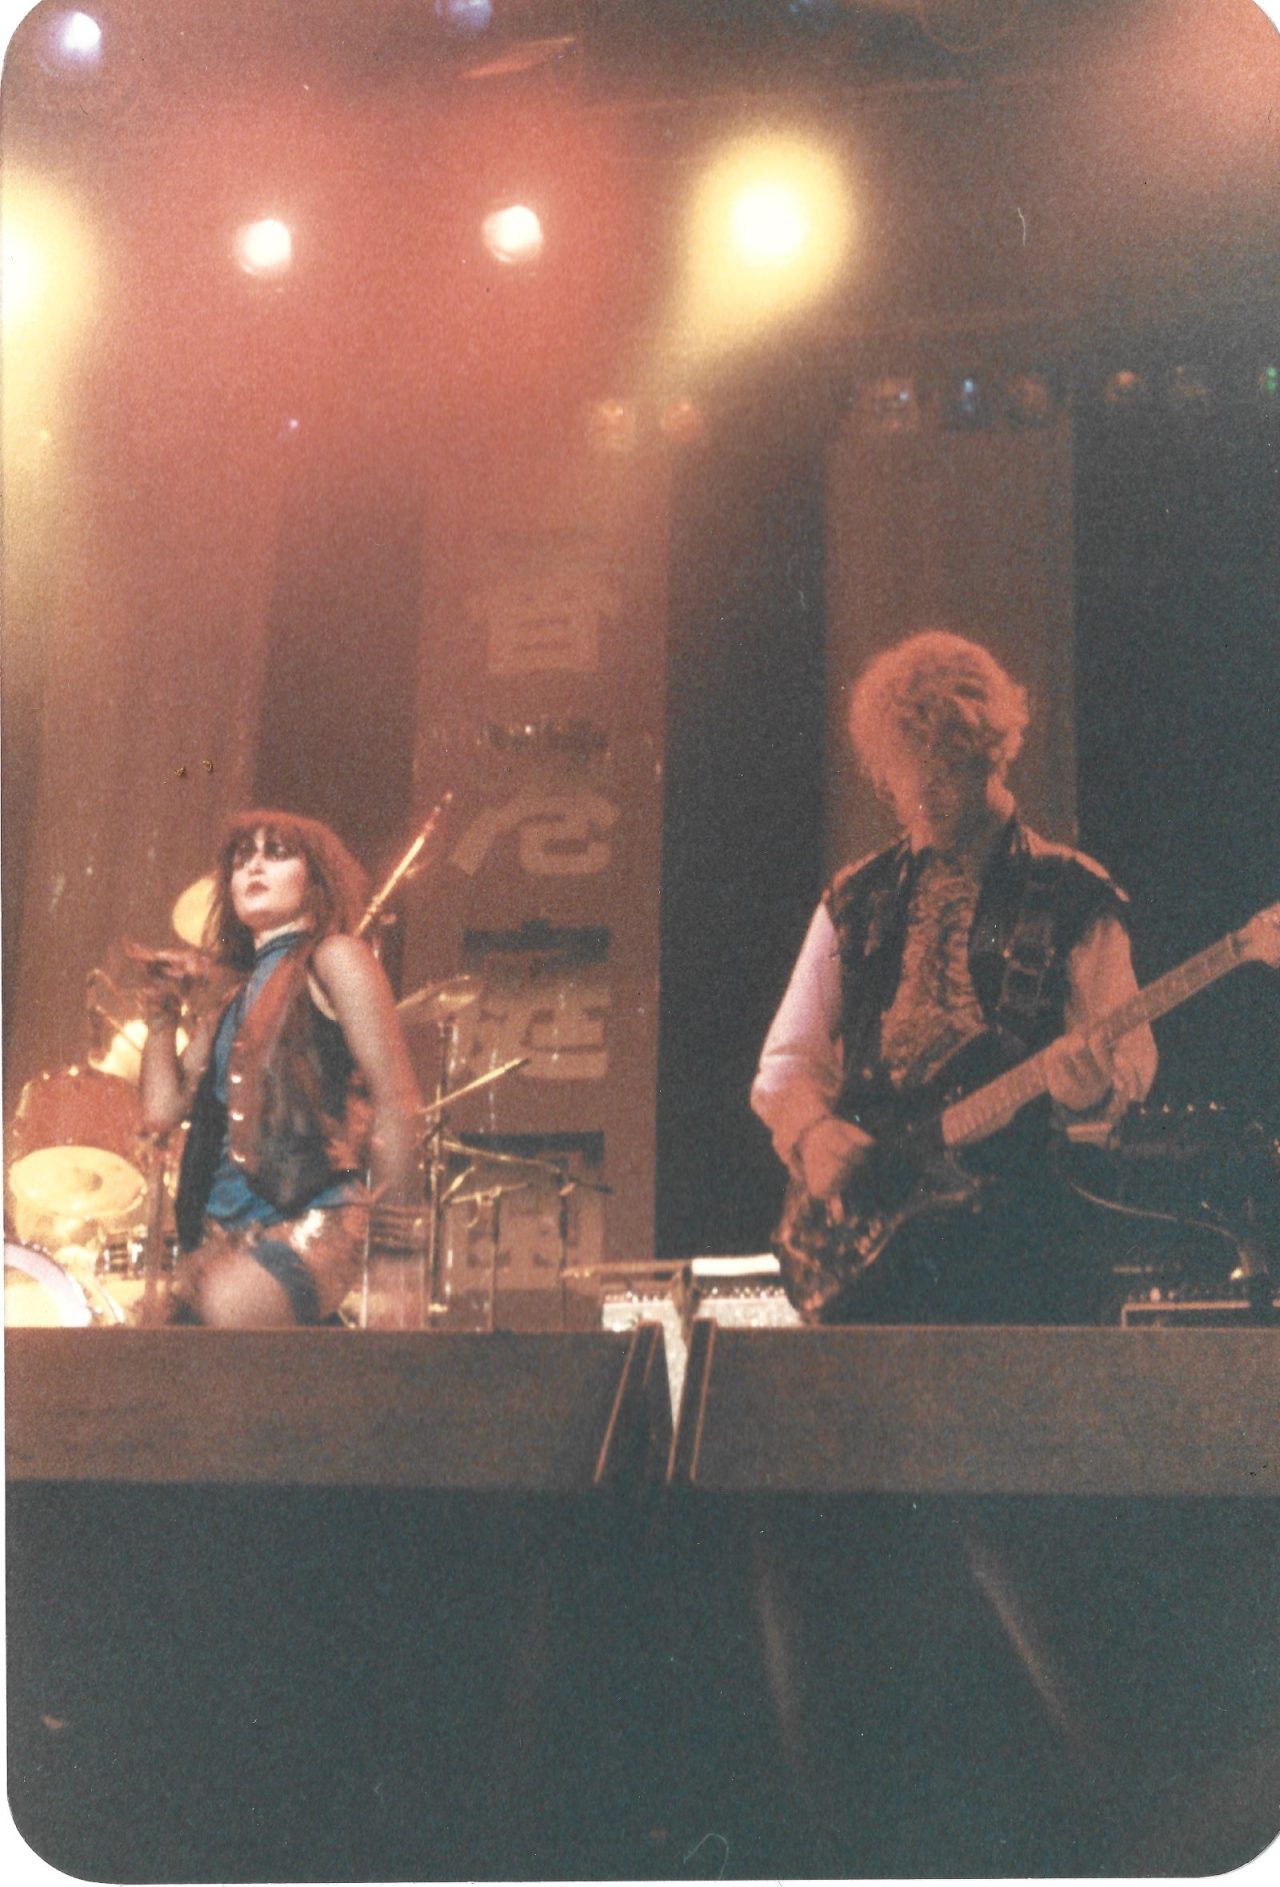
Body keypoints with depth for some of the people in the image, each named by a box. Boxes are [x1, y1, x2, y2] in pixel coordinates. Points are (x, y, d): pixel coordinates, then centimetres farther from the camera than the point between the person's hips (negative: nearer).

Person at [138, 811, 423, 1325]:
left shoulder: (332, 959, 1)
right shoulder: (231, 993, 22)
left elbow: (396, 1100, -8)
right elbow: (162, 1110, 19)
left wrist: (398, 1240, -13)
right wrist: (162, 1013, 12)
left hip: (314, 1220, -7)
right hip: (220, 1229, 8)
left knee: (228, 1302, -34)